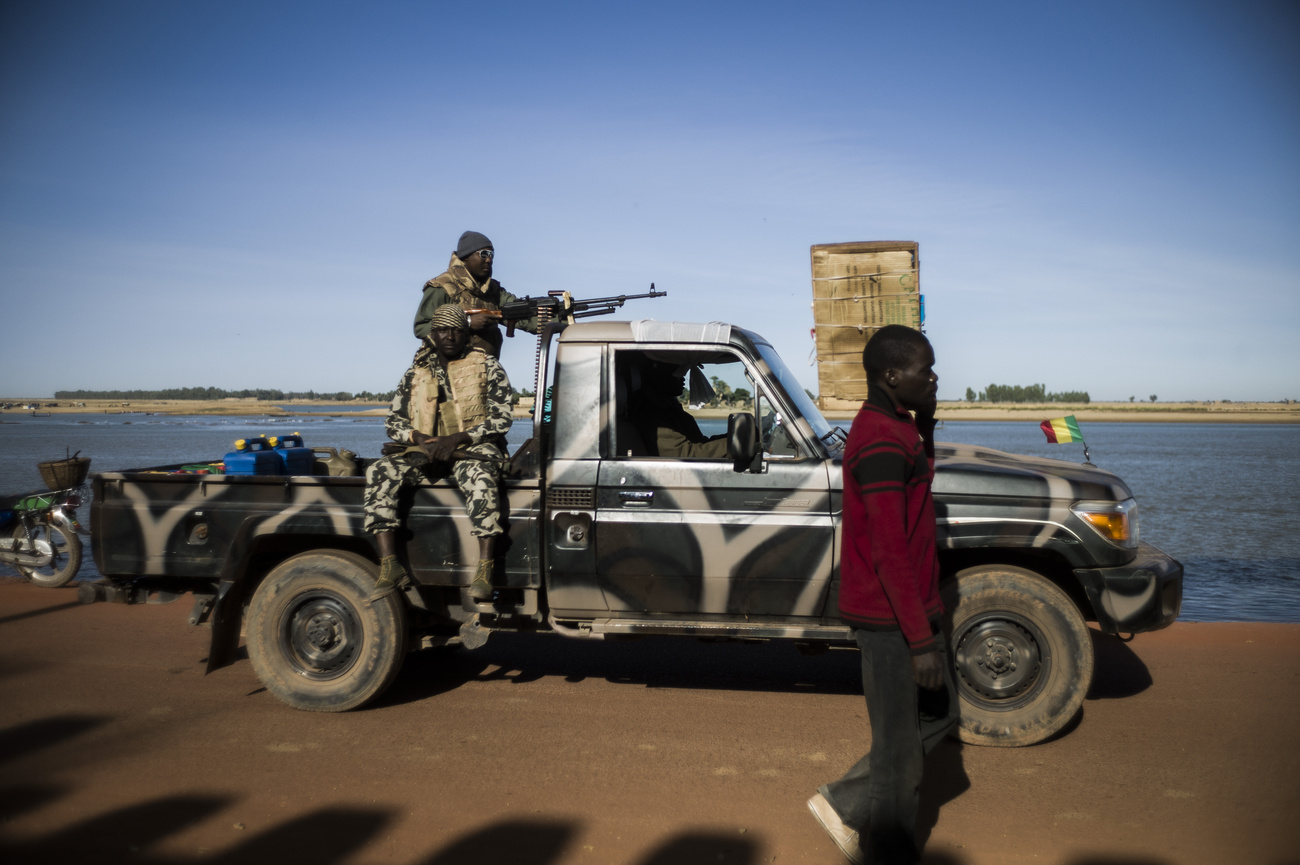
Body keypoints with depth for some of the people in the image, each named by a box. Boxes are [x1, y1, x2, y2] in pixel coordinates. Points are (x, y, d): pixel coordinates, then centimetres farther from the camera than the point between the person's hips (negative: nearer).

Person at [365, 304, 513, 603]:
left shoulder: (487, 367, 5)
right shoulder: (415, 374, 15)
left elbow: (501, 419, -3)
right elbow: (393, 422, 14)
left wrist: (457, 438, -17)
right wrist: (418, 437, -9)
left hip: (474, 447, -3)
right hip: (426, 451, 4)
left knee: (480, 478, -40)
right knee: (378, 472, -24)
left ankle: (484, 572, -41)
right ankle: (390, 567, -29)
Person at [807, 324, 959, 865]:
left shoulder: (888, 425, 9)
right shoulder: (882, 444, -24)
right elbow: (890, 553, -25)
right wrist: (921, 642, -22)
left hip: (909, 607, 11)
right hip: (890, 618, -11)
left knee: (939, 714, 22)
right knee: (900, 749, 5)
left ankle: (844, 803, 28)